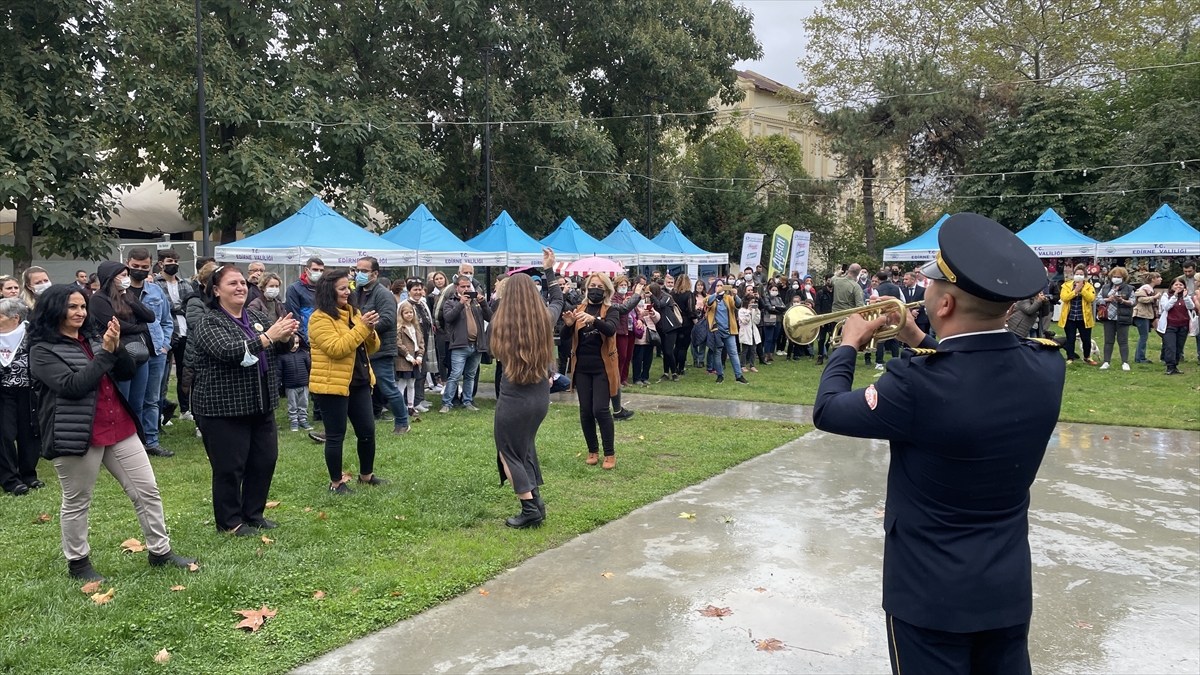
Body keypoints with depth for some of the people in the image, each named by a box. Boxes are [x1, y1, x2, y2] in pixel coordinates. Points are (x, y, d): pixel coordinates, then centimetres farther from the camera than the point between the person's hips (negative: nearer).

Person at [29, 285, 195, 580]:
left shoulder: (94, 336, 9)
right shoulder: (43, 351, -7)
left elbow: (128, 371, 5)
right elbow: (73, 385, -20)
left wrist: (117, 346, -13)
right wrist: (105, 352, -21)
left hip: (120, 427, 6)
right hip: (77, 434, -6)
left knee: (147, 490, 7)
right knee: (77, 502, 10)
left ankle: (160, 551, 18)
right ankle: (78, 562, 27)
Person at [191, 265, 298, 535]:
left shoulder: (256, 317, 10)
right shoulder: (209, 325, -10)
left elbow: (279, 348, 11)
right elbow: (228, 351, -27)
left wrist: (285, 336, -13)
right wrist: (268, 336, -30)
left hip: (260, 406, 7)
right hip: (223, 410, -7)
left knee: (265, 460, 12)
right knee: (230, 467, 1)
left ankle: (253, 514, 27)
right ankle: (229, 521, 16)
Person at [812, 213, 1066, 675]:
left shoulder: (919, 383, -29)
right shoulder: (1047, 367, -10)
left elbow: (828, 412, -13)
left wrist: (849, 344, 2)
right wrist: (918, 341, 10)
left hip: (932, 591, -5)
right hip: (1009, 585, 5)